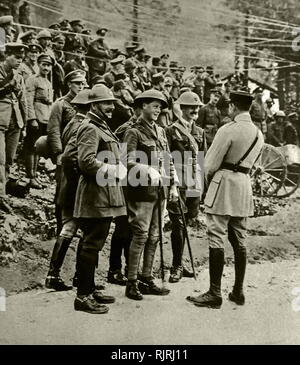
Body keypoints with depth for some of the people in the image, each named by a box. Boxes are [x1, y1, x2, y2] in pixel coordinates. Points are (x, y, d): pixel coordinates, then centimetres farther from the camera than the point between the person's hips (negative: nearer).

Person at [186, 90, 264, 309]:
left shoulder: (228, 130, -12)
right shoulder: (258, 134, 10)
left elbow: (211, 163, -11)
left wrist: (210, 179, 9)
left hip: (224, 184, -7)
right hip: (245, 185, 8)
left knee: (217, 240, -4)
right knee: (239, 240, 12)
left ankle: (215, 294, -1)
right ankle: (238, 292, 19)